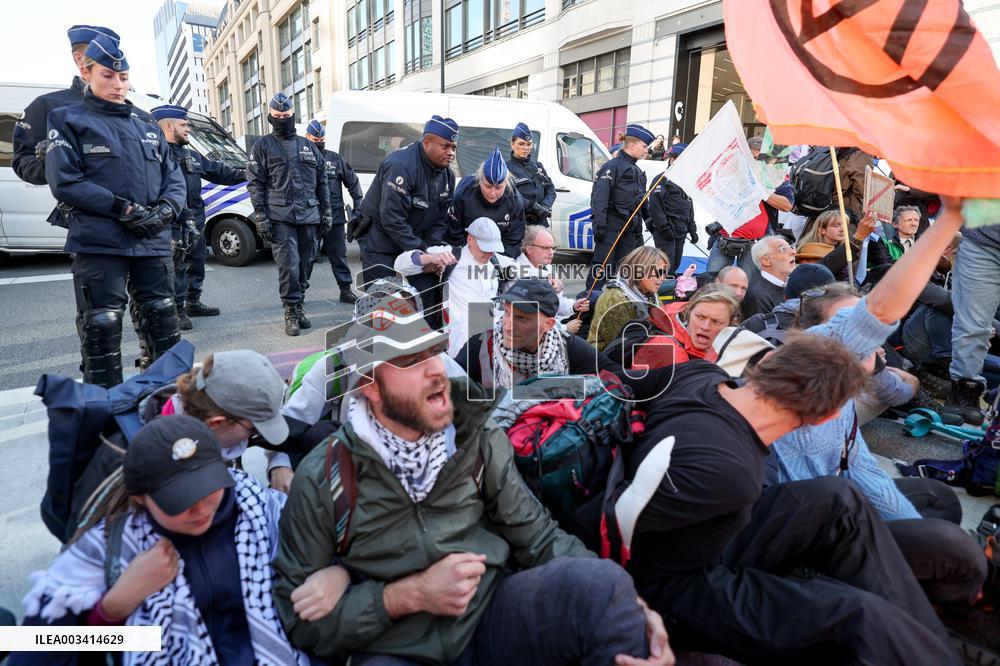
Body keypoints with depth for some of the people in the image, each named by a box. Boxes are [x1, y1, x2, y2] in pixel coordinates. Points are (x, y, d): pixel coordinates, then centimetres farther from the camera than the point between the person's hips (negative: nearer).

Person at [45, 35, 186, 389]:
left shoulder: (148, 128, 21)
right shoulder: (69, 120, 7)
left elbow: (174, 178, 14)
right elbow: (64, 182, -5)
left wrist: (165, 210, -7)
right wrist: (123, 209, -15)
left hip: (153, 243, 5)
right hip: (98, 244, -4)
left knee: (163, 328, 8)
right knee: (101, 329, -4)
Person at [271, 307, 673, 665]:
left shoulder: (478, 439, -2)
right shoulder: (322, 479, -9)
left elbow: (535, 533, 0)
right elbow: (298, 615, -3)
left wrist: (623, 603, -16)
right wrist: (407, 595, -16)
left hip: (489, 614, 2)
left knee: (600, 580, -26)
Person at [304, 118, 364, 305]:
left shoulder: (335, 159, 11)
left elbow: (352, 181, 14)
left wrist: (358, 204, 7)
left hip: (335, 217, 2)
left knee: (339, 254, 9)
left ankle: (346, 290, 16)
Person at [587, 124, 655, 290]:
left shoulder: (638, 171, 21)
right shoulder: (613, 166, -7)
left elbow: (642, 201, 27)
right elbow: (599, 197, -16)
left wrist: (639, 227, 22)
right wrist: (599, 225, -23)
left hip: (630, 227, 8)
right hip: (612, 225, -8)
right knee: (602, 264, -8)